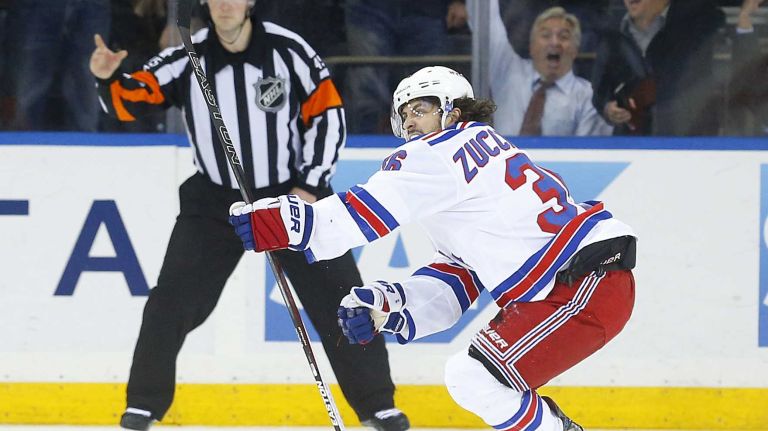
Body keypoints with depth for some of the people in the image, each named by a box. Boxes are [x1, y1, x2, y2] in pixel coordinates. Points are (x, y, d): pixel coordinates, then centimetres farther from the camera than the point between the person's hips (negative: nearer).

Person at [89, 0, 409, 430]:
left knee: (339, 297, -2)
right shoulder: (187, 59, -10)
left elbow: (328, 113, -5)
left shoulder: (288, 50, -12)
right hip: (215, 201, 1)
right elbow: (129, 101, -9)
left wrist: (311, 185, -10)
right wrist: (108, 77, -31)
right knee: (173, 301, -8)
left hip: (293, 195, -1)